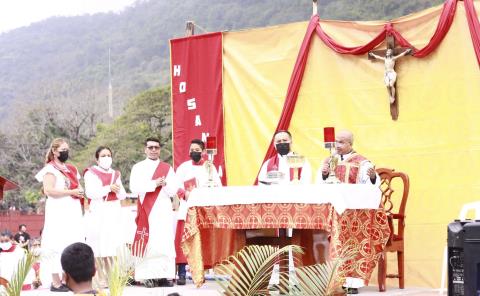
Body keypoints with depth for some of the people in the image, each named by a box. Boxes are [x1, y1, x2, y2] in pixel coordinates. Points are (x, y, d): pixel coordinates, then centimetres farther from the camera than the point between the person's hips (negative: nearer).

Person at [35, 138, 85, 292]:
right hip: (58, 212, -8)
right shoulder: (50, 169, -6)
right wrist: (71, 192, -18)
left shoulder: (71, 169, 18)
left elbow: (78, 186, 26)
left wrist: (80, 190, 1)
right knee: (58, 245, -9)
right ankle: (56, 282, -8)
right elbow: (48, 190, -18)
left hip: (73, 211, 8)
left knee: (72, 245, 7)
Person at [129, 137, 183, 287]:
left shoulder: (167, 168, 12)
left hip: (164, 210, 1)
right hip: (146, 211, -1)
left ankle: (165, 276, -6)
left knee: (165, 243, -6)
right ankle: (148, 276, -4)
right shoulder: (138, 167, 8)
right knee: (148, 243, -6)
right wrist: (154, 184, -17)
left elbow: (173, 190, 3)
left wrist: (166, 184, -18)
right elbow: (134, 187, -8)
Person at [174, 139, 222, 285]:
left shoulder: (210, 167, 10)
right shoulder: (183, 167, 9)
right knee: (183, 241, -8)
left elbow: (218, 187, 3)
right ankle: (182, 274, -8)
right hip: (187, 209, -1)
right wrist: (185, 194, -18)